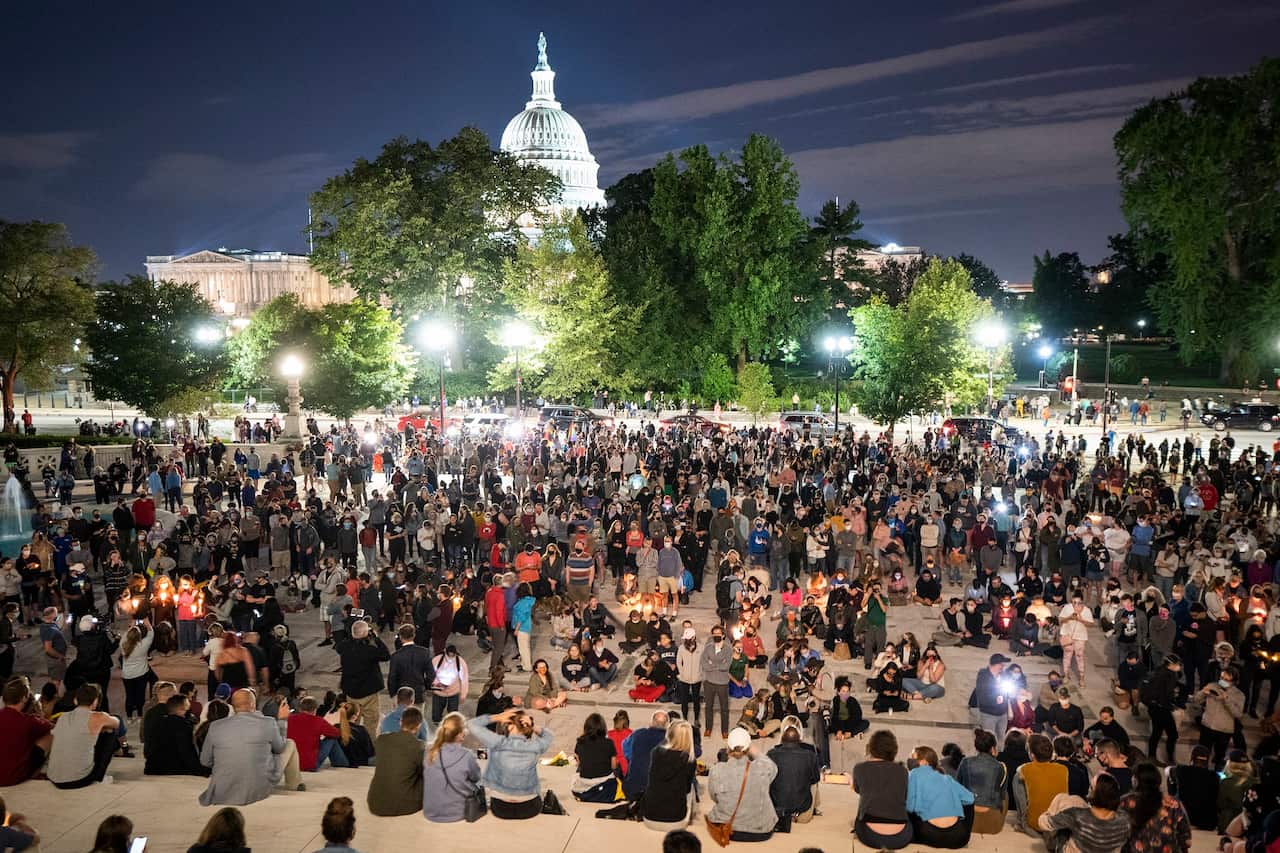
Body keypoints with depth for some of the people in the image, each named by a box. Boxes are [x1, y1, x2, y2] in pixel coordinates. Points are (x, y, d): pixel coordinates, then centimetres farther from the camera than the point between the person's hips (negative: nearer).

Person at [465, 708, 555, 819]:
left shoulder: (498, 742, -17)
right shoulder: (534, 746, -12)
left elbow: (471, 725, -4)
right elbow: (549, 736, 12)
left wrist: (497, 718, -7)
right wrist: (534, 727, -5)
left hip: (501, 809, 0)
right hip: (529, 809, 0)